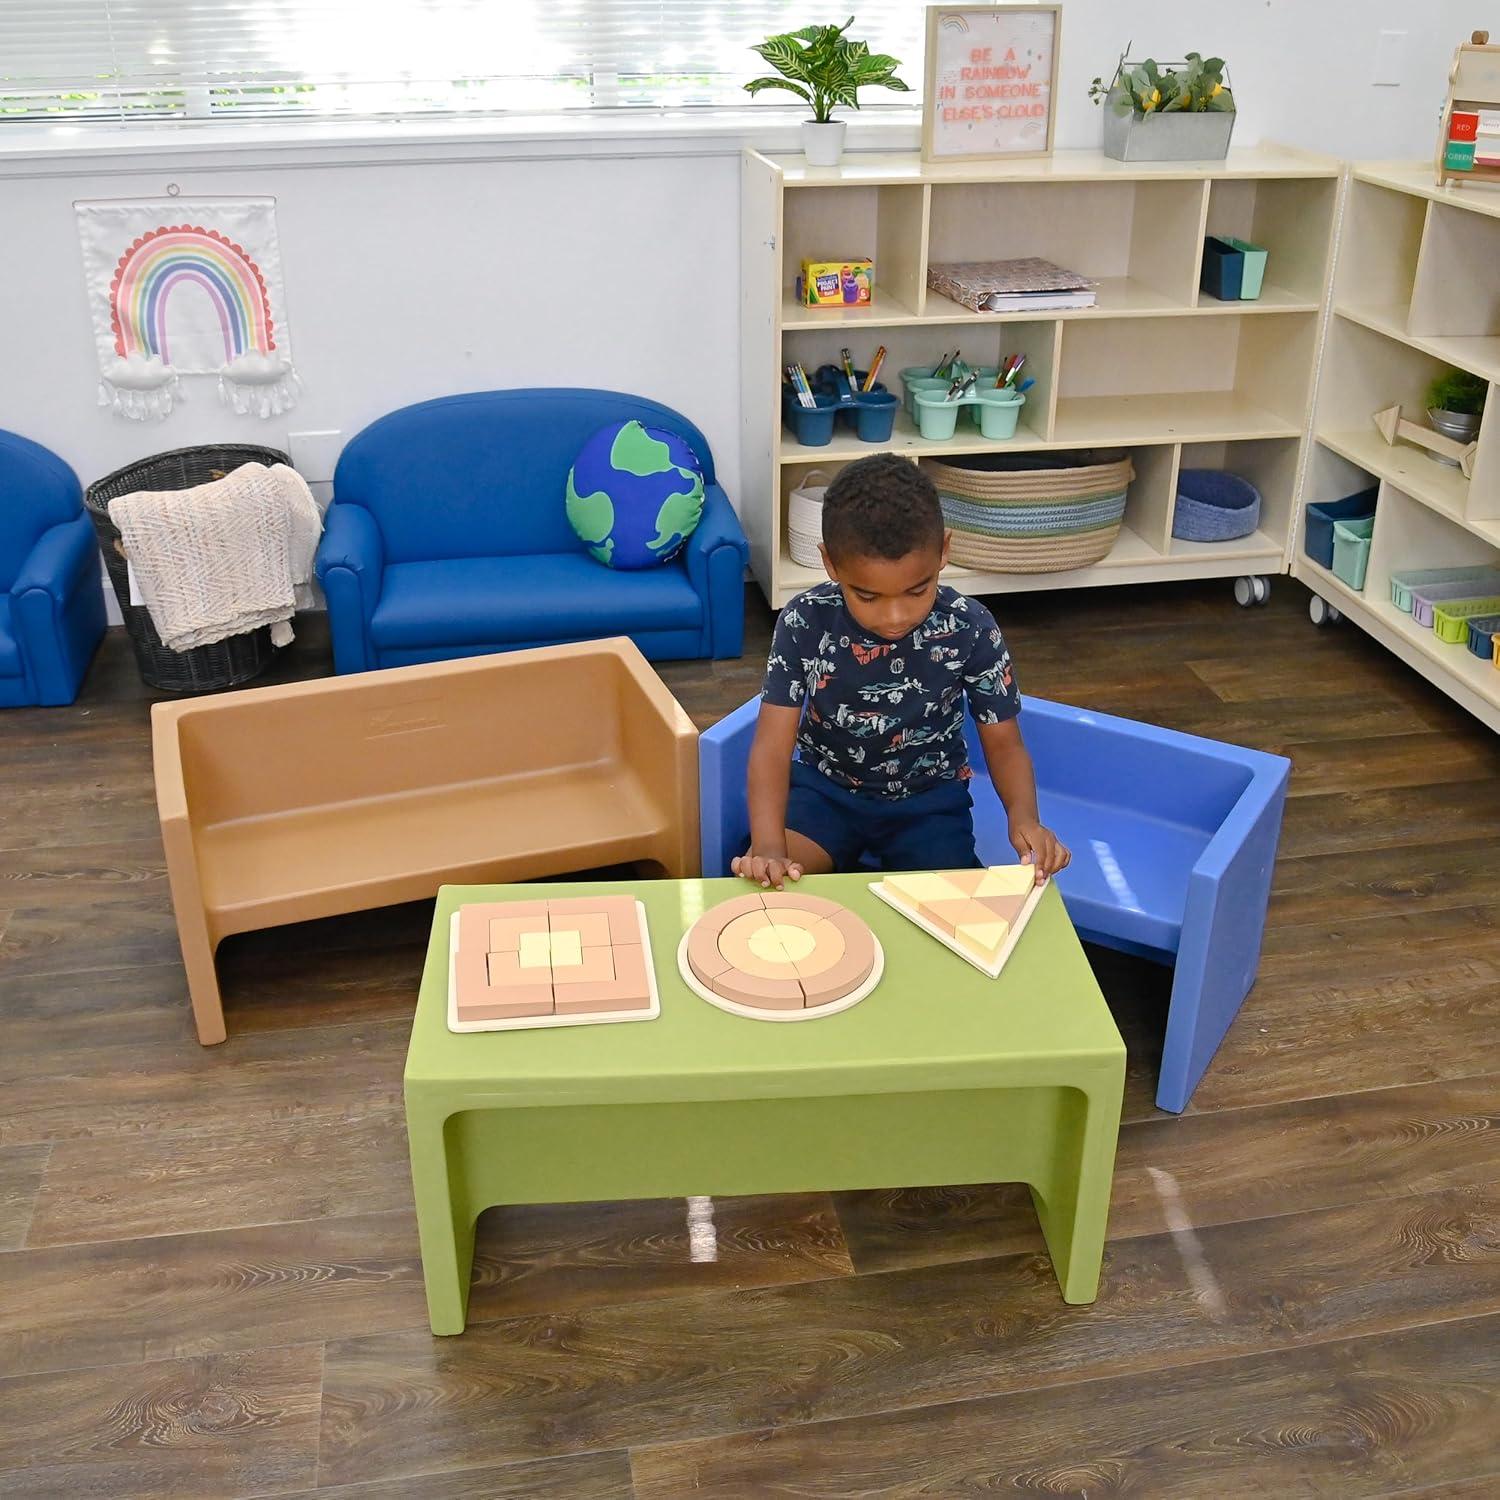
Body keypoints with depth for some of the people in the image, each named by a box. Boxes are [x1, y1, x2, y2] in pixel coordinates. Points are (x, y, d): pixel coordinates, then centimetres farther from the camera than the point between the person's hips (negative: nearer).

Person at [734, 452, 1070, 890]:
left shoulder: (970, 629, -20)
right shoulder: (805, 622, -20)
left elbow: (1004, 743, -10)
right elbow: (773, 744, -22)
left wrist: (1024, 816, -32)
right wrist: (768, 847, -39)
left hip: (928, 798, 0)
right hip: (824, 787, 1)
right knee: (761, 889, -20)